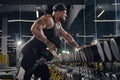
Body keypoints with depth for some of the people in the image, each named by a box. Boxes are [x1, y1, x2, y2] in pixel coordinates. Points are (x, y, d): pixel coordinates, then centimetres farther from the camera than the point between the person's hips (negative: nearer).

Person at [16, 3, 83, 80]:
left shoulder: (58, 25, 17)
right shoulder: (48, 19, -13)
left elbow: (66, 35, 30)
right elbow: (35, 29, -28)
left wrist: (77, 46, 24)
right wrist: (48, 43, -29)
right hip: (31, 54, -10)